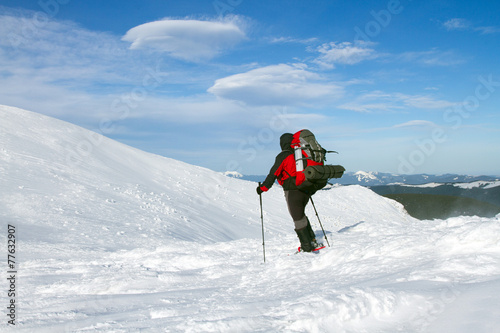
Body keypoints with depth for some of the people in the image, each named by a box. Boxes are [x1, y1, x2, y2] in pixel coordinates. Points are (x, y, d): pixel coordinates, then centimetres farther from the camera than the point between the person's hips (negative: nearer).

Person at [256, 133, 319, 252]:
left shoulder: (283, 156, -8)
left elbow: (273, 174, -14)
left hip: (293, 191, -7)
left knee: (298, 218, 2)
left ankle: (307, 246, 6)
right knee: (301, 214, 24)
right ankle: (311, 239, 20)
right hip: (306, 190, 7)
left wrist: (263, 187, -8)